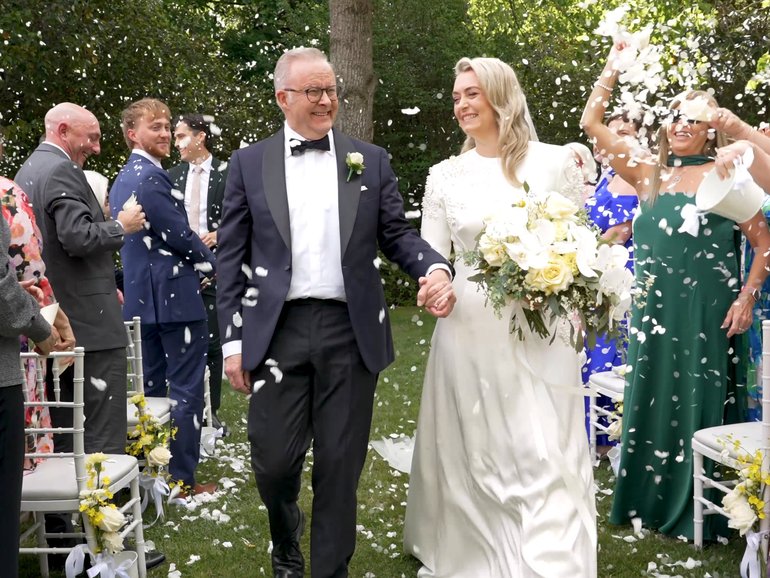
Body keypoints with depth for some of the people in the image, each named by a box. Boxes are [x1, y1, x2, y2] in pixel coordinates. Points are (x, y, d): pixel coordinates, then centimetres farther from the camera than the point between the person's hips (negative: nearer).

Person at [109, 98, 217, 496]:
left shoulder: (123, 178, 14)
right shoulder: (150, 176, -17)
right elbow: (179, 235, -17)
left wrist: (197, 258, 15)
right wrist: (212, 263, 1)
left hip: (141, 298, 10)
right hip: (174, 297, -10)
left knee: (151, 387, 15)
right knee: (185, 390, -2)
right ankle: (182, 479, 2)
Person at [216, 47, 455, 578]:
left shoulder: (371, 160, 9)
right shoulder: (250, 164, 7)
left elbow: (396, 234, 9)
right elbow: (231, 256, 6)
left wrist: (436, 267, -13)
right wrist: (233, 339, 0)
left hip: (351, 330, 1)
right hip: (278, 330, 0)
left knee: (340, 464, 6)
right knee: (274, 461, 3)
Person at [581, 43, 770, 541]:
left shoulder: (725, 177, -3)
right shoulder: (649, 177, 7)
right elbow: (591, 124, 4)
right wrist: (612, 70, 0)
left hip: (706, 314, -4)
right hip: (654, 311, 4)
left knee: (700, 405, 4)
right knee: (652, 402, 11)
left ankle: (697, 513, 17)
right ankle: (650, 499, 26)